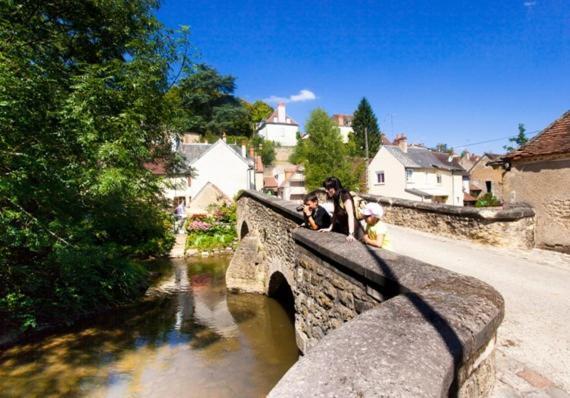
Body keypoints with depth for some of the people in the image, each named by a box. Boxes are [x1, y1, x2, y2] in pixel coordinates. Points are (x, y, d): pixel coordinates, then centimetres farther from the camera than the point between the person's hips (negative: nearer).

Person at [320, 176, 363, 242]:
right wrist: (330, 228, 12)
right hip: (342, 230, 7)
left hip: (353, 231, -7)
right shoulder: (335, 197, 4)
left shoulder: (345, 196, -19)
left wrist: (351, 234, -34)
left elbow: (350, 215, -27)